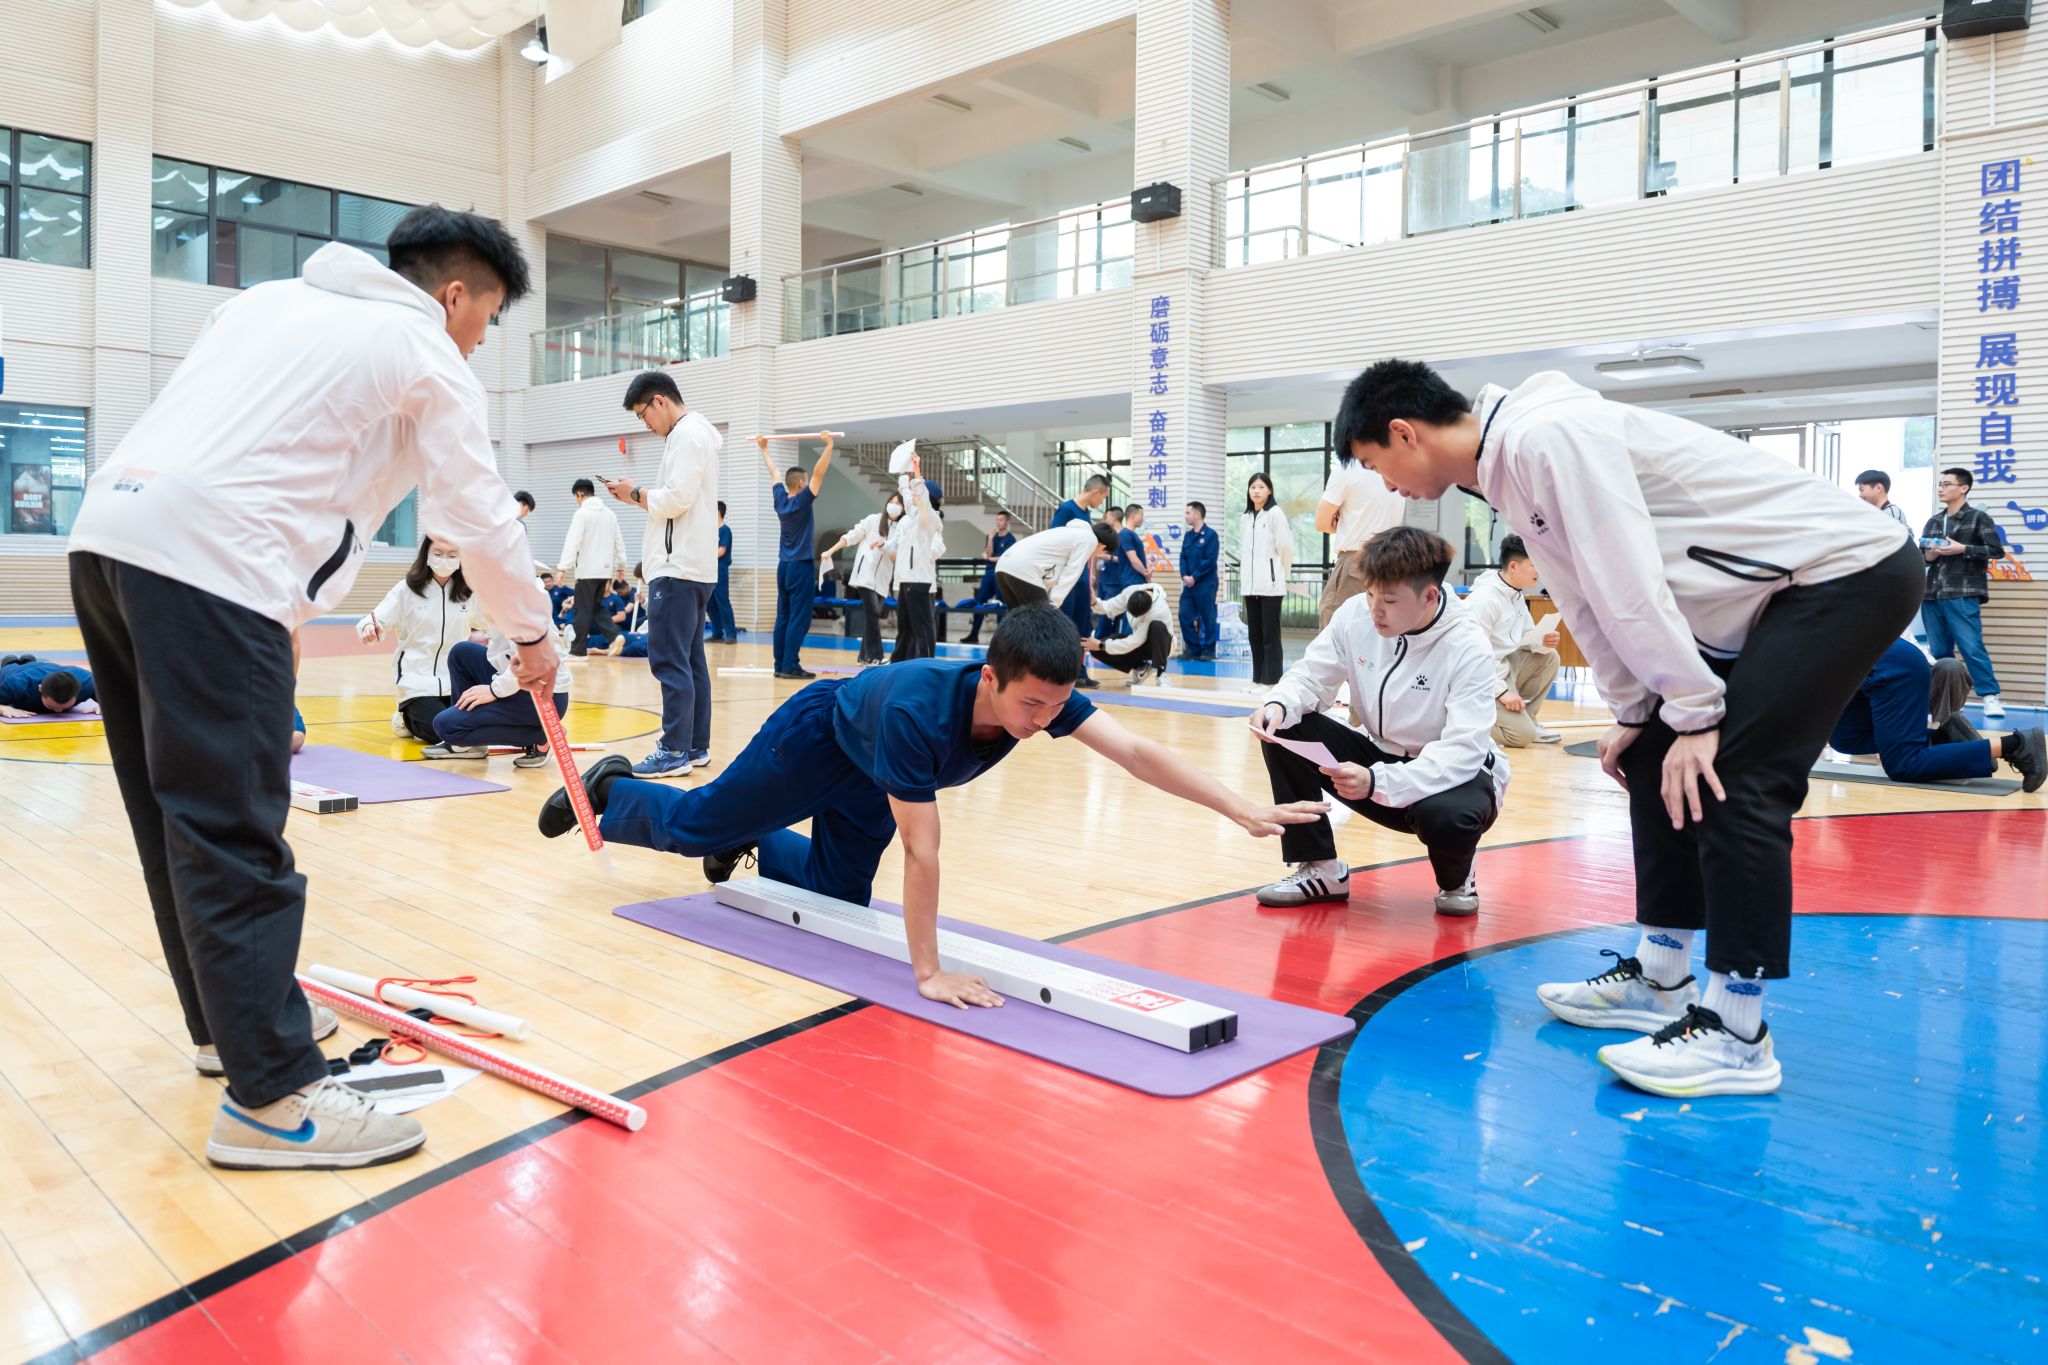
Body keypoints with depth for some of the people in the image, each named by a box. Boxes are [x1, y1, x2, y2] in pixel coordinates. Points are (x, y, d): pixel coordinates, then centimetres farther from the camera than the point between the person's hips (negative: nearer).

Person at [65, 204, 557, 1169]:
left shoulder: (275, 298, 26)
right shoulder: (431, 359, 6)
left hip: (108, 527, 8)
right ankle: (271, 1097, -5)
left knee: (179, 814, 14)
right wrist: (532, 636, 21)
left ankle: (232, 1018, 28)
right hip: (209, 559, -8)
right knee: (234, 830, -9)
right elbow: (478, 519, 7)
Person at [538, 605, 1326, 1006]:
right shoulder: (917, 712, -47)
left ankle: (756, 844, 44)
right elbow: (920, 847, -45)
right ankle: (606, 789, 40)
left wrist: (1246, 812, -44)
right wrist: (927, 971, -41)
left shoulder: (1046, 695, -31)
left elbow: (1136, 753, -36)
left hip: (869, 772, 6)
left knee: (839, 897, 17)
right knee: (696, 823, 10)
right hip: (818, 737, -6)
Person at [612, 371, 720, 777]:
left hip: (678, 567, -11)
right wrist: (641, 496, 8)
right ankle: (696, 746, 15)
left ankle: (675, 751, -8)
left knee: (670, 661, -10)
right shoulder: (695, 433, 21)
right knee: (691, 660, 11)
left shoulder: (686, 435, -10)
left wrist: (638, 494, -4)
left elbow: (678, 499, -19)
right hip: (692, 566, 11)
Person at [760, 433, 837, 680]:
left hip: (784, 566, 7)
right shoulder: (801, 501, -12)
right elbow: (818, 473, -18)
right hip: (801, 567, -7)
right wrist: (829, 445, -19)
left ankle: (780, 665, 9)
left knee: (783, 619, 8)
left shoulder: (780, 499, 6)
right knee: (799, 620, -7)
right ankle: (790, 666, -10)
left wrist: (764, 448, 31)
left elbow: (774, 472, 18)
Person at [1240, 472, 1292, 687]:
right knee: (1255, 634, 9)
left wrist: (1284, 577, 2)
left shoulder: (1275, 514, -5)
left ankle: (1272, 680, -1)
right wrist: (1246, 576, 11)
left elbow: (1285, 547, -5)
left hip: (1271, 584, -6)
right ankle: (1258, 678, 15)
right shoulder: (1245, 518, 14)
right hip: (1250, 584, 6)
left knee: (1270, 634, -5)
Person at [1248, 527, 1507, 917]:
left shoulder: (1467, 648, -25)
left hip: (1457, 775, -4)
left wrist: (1378, 782, -45)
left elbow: (1463, 751, -32)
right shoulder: (1355, 614, -13)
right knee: (1284, 731, -16)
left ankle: (1456, 880, 1)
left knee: (1446, 816, -40)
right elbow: (1312, 676, -5)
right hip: (1381, 756, 5)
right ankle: (1319, 869, -3)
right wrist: (1279, 704, -30)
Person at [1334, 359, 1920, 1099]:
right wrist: (1632, 712, 7)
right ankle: (1659, 981, 19)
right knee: (1657, 765, 9)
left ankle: (1736, 1036, -6)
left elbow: (1630, 583, -26)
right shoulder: (1511, 467, 7)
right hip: (1777, 590, 10)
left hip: (1851, 568, -10)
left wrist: (1694, 713, -21)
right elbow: (1587, 594, 10)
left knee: (1732, 780, -16)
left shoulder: (1546, 435, -24)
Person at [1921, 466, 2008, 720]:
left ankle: (1990, 697, -6)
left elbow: (1997, 550, -4)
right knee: (1938, 651, 7)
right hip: (1932, 595, 6)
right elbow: (1919, 554, 23)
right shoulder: (1932, 522, 18)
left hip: (1963, 595, -6)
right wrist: (1927, 556, 1)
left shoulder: (1978, 517, 3)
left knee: (1972, 648, -11)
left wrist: (1963, 549, -14)